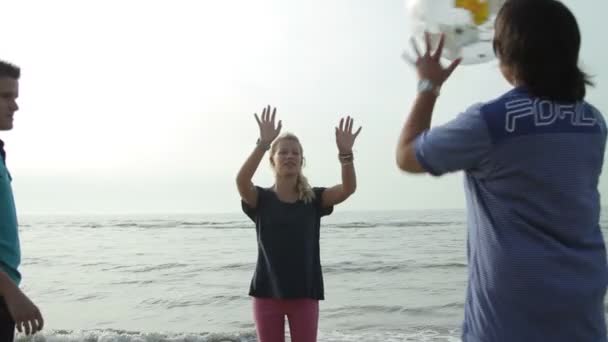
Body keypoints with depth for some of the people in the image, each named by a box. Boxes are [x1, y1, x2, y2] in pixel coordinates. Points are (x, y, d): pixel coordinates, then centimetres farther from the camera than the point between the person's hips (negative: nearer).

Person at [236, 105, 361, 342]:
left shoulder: (313, 199, 0)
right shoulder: (261, 199, -3)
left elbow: (348, 188, -16)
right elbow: (241, 181, -25)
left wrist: (345, 153, -33)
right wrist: (263, 144, -37)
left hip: (304, 292, 1)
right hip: (267, 292, 0)